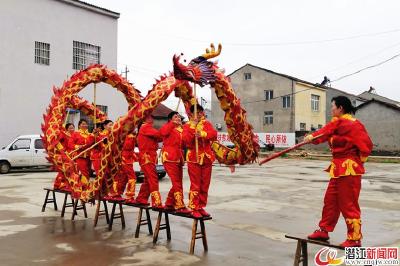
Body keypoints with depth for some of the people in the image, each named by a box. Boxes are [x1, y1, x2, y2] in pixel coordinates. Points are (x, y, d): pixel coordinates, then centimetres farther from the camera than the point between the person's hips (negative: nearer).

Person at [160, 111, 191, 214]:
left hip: (178, 158, 8)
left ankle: (169, 204, 22)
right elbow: (163, 132, -24)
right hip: (169, 158, -8)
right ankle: (180, 206, -10)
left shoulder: (181, 129, 20)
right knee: (177, 183, -11)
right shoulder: (167, 127, -2)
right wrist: (173, 123, -25)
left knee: (177, 183, 11)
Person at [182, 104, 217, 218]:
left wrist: (202, 133, -22)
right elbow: (186, 140, -14)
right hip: (194, 158, -4)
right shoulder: (187, 125, 2)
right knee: (195, 185, -4)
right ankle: (194, 209, 2)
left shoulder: (206, 123, 11)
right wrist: (193, 126, -18)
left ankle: (201, 207, 18)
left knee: (205, 185, 8)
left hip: (207, 157, 4)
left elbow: (214, 133, -7)